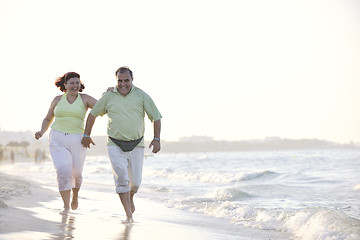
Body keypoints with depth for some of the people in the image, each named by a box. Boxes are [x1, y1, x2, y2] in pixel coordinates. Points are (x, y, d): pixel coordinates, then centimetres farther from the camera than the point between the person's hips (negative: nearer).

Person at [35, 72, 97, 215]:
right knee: (63, 171, -16)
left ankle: (75, 194, 44)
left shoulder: (85, 99, 3)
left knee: (76, 173, 12)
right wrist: (41, 132, 0)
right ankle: (66, 206, -7)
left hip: (77, 141, 0)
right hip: (58, 141, 0)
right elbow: (48, 119, 17)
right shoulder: (58, 100, 7)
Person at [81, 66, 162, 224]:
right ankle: (129, 216, -9)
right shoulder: (108, 97, -1)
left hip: (136, 145, 1)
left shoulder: (141, 96, -3)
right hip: (116, 145, -1)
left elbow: (156, 117, 1)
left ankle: (130, 197, 40)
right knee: (121, 178, -14)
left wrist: (156, 139, -9)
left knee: (135, 182, 5)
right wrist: (86, 135, 15)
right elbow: (92, 114, 13)